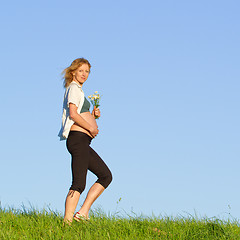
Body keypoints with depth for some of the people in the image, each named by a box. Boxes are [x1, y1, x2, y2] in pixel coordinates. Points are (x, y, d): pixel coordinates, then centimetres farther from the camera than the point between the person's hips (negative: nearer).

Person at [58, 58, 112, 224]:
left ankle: (83, 212, 4)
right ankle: (67, 221, -15)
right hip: (78, 138, -10)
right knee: (79, 184, -13)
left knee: (106, 176, 11)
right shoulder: (74, 88, -5)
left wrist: (92, 116, 10)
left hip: (83, 142, 10)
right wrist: (91, 128, -11)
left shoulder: (78, 89, 24)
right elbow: (73, 114, -18)